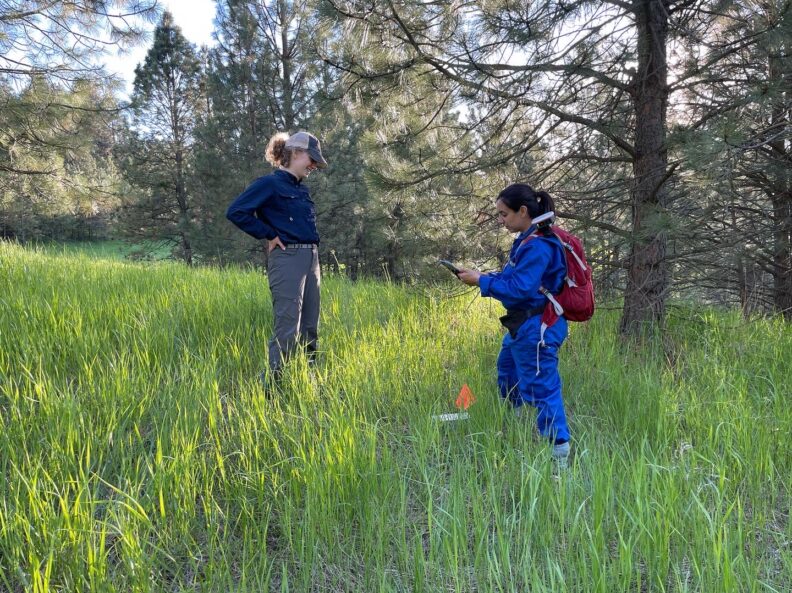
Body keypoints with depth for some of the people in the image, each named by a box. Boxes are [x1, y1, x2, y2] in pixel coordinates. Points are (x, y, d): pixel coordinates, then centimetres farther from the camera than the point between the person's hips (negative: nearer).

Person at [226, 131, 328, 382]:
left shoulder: (302, 189, 18)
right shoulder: (270, 183, -6)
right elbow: (236, 211, -15)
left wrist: (313, 253, 15)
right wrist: (269, 235, -11)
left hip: (311, 258, 8)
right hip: (287, 259, -8)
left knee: (310, 328, 9)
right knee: (288, 328, -12)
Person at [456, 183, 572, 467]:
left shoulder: (538, 246, -22)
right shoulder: (527, 241, 10)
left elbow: (519, 288, -26)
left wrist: (481, 281, -18)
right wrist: (484, 276, 1)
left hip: (536, 329, -12)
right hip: (523, 326, 12)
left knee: (542, 388, -6)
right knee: (507, 376, 26)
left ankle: (559, 453, 4)